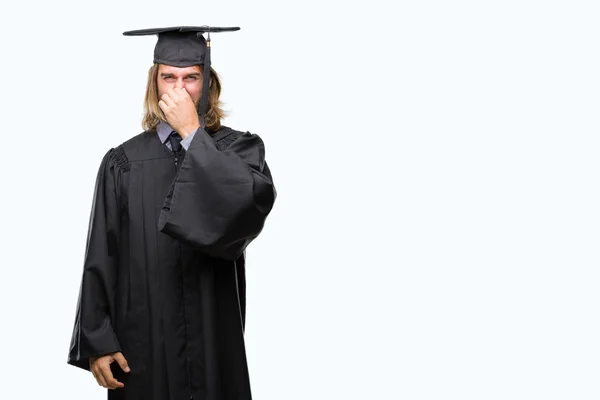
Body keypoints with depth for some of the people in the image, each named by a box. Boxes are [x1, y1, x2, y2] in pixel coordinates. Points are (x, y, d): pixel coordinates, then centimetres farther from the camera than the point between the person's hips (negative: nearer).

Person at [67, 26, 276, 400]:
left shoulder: (239, 149, -1)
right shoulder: (124, 161, 2)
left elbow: (253, 204, -23)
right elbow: (101, 259, 1)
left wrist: (192, 134, -17)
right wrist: (98, 342, -5)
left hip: (214, 342, -1)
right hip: (142, 343, 1)